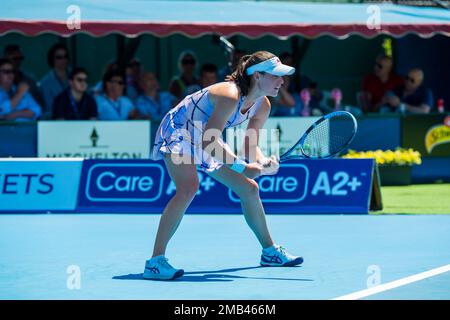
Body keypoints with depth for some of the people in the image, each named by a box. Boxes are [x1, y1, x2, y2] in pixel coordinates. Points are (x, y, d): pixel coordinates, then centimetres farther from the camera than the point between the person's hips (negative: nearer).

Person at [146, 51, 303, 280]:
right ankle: (155, 262, -34)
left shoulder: (262, 106, -7)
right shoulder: (230, 96, -34)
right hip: (178, 132, -9)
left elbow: (250, 147, 2)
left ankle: (269, 252, 31)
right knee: (189, 188, -33)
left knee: (249, 189, 11)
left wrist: (264, 163, -20)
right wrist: (242, 167, -39)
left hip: (208, 143, 9)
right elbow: (208, 142, -36)